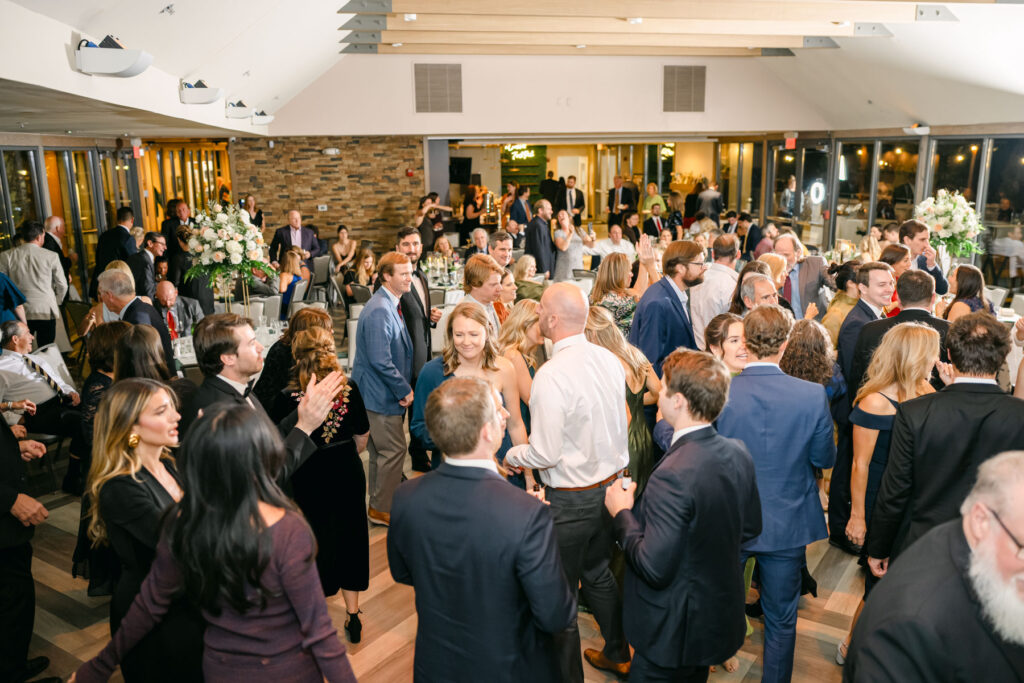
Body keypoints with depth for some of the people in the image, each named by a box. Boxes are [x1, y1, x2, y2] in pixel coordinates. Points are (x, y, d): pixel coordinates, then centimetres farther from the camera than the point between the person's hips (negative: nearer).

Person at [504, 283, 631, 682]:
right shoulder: (610, 360, -3)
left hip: (570, 499, -8)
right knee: (599, 574, 27)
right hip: (610, 484, 8)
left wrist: (512, 456, -4)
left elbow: (546, 454, -23)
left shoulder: (551, 376, -25)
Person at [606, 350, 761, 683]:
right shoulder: (738, 453, -8)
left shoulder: (673, 476, -33)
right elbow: (750, 528, 5)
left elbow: (654, 568, -29)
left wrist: (622, 514, -16)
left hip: (674, 632, -8)